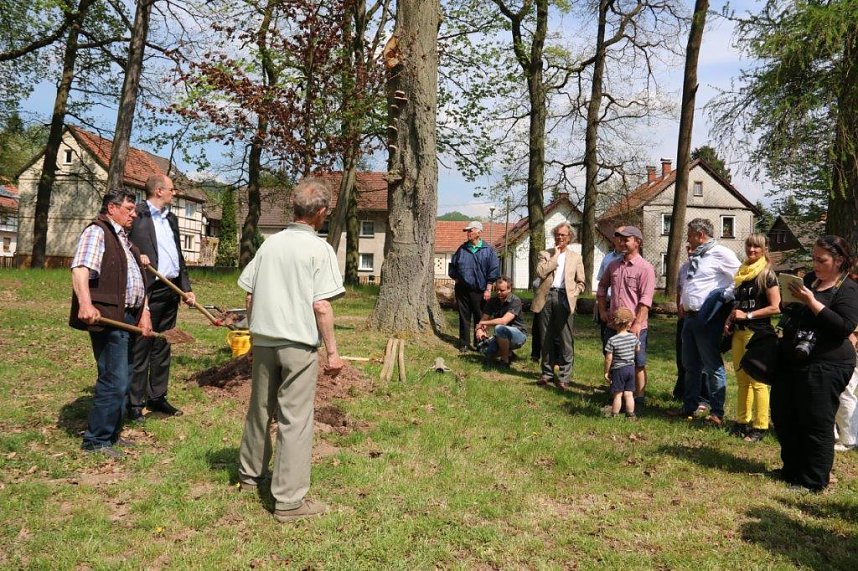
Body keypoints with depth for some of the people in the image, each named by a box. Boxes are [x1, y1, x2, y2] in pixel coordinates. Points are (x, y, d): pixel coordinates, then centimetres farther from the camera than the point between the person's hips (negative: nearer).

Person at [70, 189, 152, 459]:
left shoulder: (123, 238, 22)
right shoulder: (96, 232, -8)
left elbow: (137, 280, 22)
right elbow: (80, 269, -23)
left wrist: (144, 312, 13)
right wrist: (85, 304, -37)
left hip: (127, 317, 10)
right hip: (108, 317, -10)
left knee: (123, 379, 15)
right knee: (114, 381, -8)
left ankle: (111, 432, 27)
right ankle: (96, 440, 4)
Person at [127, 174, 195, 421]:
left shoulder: (171, 218, 17)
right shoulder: (136, 214, -5)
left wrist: (186, 287, 13)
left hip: (171, 291, 7)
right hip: (148, 291, -7)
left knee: (162, 347, 13)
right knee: (141, 349, 0)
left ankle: (157, 397, 23)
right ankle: (135, 403, 8)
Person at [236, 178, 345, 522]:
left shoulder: (270, 243, 7)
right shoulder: (319, 249, -9)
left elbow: (249, 295, 9)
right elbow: (321, 305, -14)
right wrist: (332, 351, -8)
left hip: (263, 339, 6)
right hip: (299, 342, -6)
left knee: (260, 409, 21)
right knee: (295, 419, 1)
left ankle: (250, 473, 39)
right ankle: (289, 500, 7)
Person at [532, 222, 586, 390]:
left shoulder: (575, 257, 13)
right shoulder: (545, 254, 11)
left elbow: (580, 282, 12)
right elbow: (540, 273, -8)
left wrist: (572, 295, -4)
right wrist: (555, 256, -4)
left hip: (564, 298, -1)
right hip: (546, 296, 1)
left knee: (566, 339, -3)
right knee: (546, 338, 7)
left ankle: (564, 376, 3)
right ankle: (547, 373, 18)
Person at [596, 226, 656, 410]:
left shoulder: (645, 268, -10)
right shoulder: (613, 265, 8)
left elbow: (645, 299, -15)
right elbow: (602, 287, 21)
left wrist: (637, 324, -20)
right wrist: (602, 311, 13)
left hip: (635, 326, -6)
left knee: (638, 364, 4)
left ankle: (638, 400, 14)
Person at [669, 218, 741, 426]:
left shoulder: (721, 254, -10)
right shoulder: (695, 257, 16)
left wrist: (725, 304, -11)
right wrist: (682, 303, 15)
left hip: (708, 319, -9)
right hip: (690, 317, 9)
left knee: (713, 366, -1)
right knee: (690, 365, 16)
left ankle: (717, 412, 7)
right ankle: (689, 406, 27)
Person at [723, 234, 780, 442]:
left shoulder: (767, 274, -6)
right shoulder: (741, 273, 14)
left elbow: (775, 307, -11)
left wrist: (747, 315, -13)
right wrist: (729, 320, 8)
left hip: (758, 332, -7)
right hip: (739, 332, 7)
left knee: (757, 381, -4)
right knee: (742, 379, 12)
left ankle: (760, 427, 3)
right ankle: (743, 421, 22)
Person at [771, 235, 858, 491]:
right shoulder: (810, 279, 13)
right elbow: (791, 312, 24)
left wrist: (811, 302, -22)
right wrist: (788, 301, 1)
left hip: (825, 365, -8)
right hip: (791, 360, 8)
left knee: (816, 423, -1)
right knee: (782, 417, 15)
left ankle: (813, 481, 13)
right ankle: (791, 470, 31)